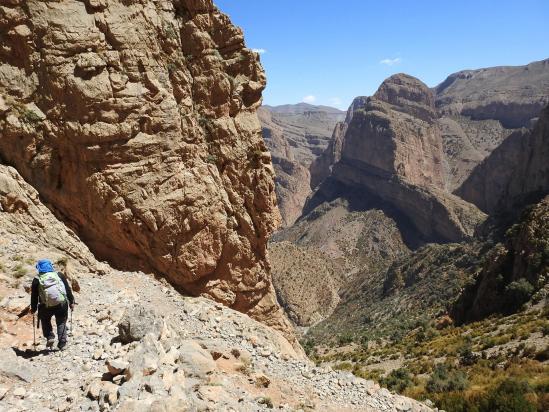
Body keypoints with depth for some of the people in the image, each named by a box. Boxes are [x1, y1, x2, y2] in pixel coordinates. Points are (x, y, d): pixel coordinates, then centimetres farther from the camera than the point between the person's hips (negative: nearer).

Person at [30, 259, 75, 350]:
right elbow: (68, 289, 5)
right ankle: (62, 343, 11)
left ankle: (50, 337, 8)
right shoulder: (59, 275, 4)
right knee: (61, 323, 15)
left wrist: (33, 308, 17)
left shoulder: (37, 280, 1)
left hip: (46, 307, -1)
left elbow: (34, 296, 5)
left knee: (45, 321, 26)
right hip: (62, 304, 1)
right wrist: (71, 302, 12)